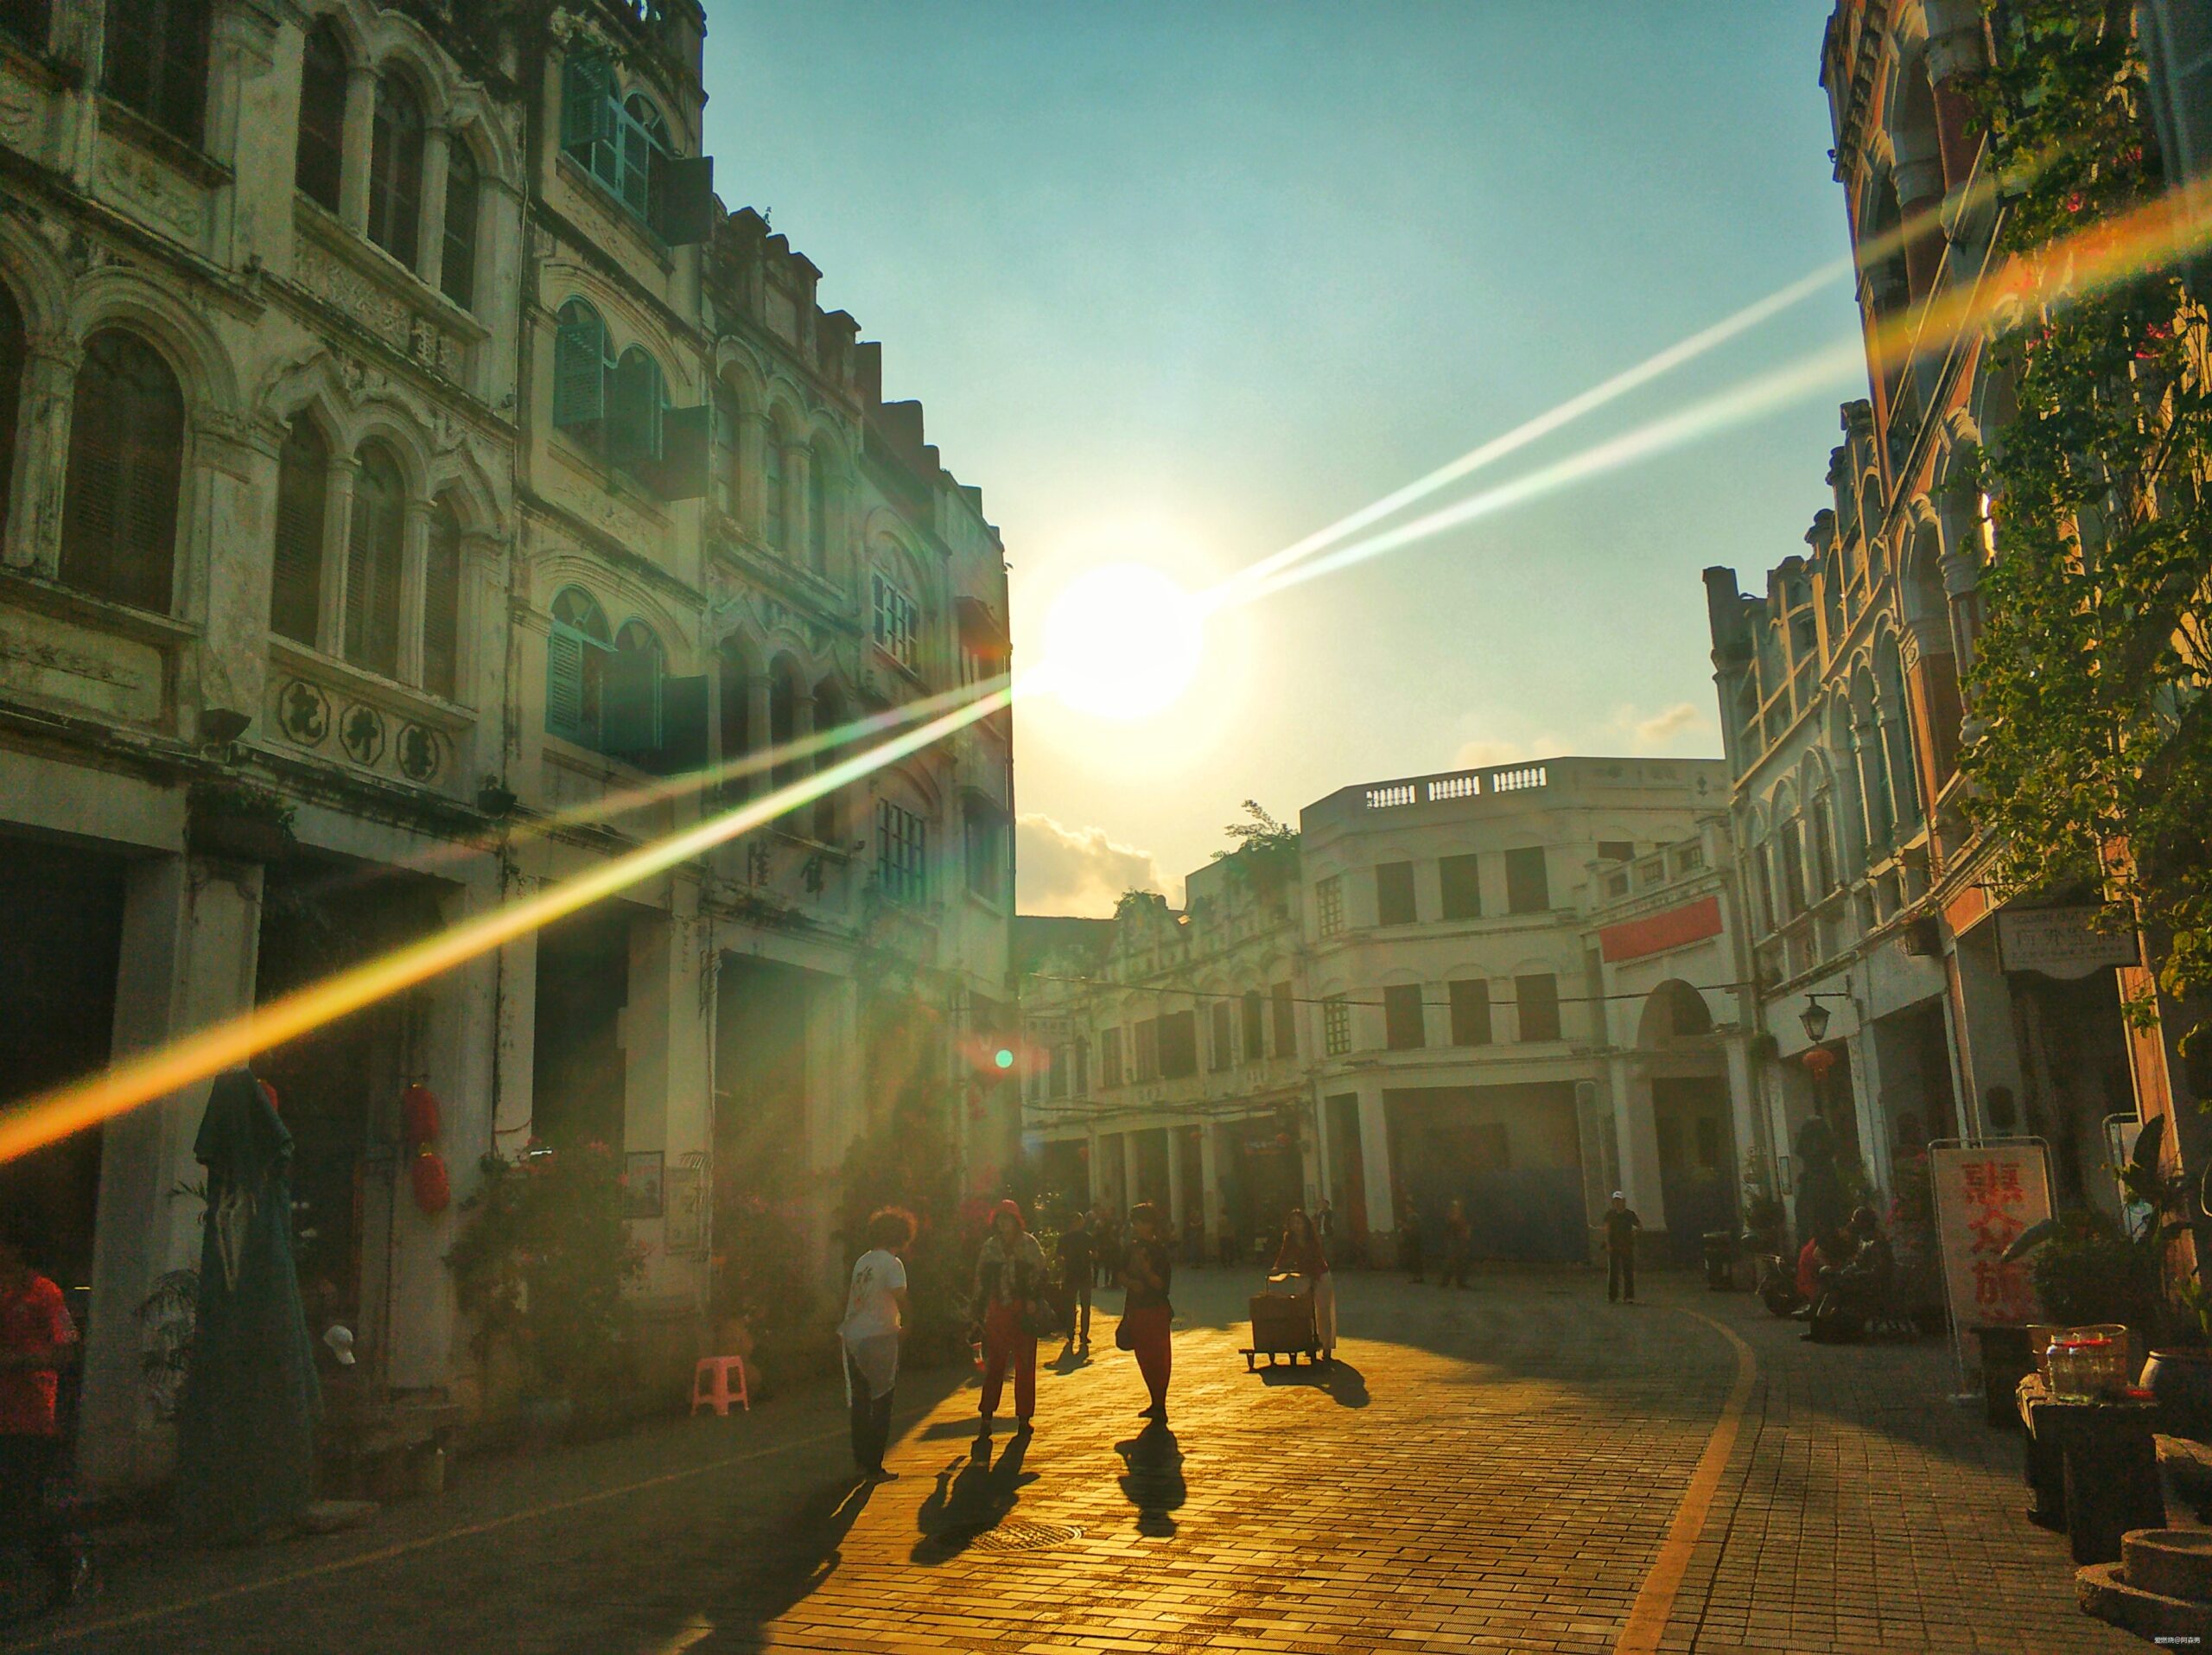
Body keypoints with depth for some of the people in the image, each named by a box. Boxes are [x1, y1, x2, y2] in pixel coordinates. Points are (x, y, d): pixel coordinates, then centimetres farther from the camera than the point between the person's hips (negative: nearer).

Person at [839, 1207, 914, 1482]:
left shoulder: (863, 1260, 10)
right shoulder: (892, 1263, -10)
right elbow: (900, 1297, -21)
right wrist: (905, 1326, -6)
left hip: (853, 1337, 7)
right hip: (878, 1338, -7)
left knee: (860, 1402, 17)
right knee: (880, 1404, 2)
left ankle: (861, 1460, 25)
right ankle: (873, 1467, 2)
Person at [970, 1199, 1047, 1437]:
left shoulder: (1029, 1244, 0)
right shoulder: (990, 1246, 7)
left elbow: (1040, 1273, -4)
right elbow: (981, 1278, 9)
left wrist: (1033, 1300, -14)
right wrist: (980, 1305, 4)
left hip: (1023, 1310, -2)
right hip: (997, 1310, 2)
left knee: (1025, 1366, 4)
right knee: (994, 1364, 4)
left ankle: (1023, 1418, 13)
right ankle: (986, 1416, 9)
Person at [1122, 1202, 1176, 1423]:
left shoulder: (1160, 1251, -10)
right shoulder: (1133, 1248, 9)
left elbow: (1162, 1285, -15)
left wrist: (1144, 1267, -27)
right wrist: (1131, 1282, -6)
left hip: (1156, 1311, -7)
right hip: (1137, 1311, 7)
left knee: (1158, 1358, -4)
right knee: (1144, 1357, 13)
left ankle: (1160, 1407, 0)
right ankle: (1156, 1404, 26)